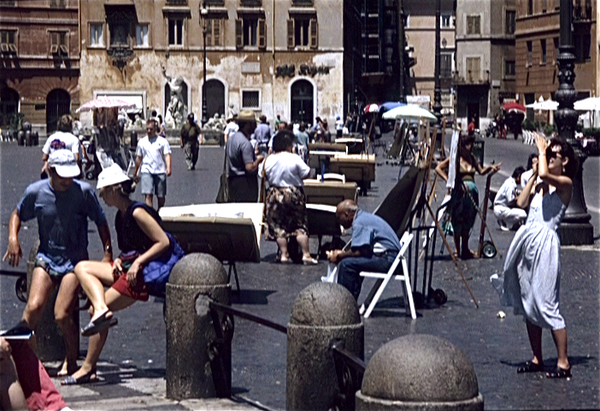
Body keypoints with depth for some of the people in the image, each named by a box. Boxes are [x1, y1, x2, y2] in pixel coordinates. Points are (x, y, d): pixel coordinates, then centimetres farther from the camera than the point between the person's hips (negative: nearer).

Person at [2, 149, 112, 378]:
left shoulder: (84, 191, -10)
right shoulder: (35, 192, -5)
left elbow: (101, 222, 2)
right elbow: (17, 215, 14)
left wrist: (108, 253, -3)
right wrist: (13, 238, -3)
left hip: (75, 261, -2)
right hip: (46, 257, 2)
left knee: (62, 315, -13)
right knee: (33, 307, -19)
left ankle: (71, 361, 10)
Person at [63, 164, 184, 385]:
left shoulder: (137, 212, -15)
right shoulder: (121, 216, 13)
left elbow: (164, 242, -19)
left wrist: (137, 262, -21)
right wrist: (119, 260, -1)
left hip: (150, 271, -10)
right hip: (130, 268, 10)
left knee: (101, 306, -12)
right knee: (82, 267, 2)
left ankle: (88, 368, -4)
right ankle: (101, 310, -19)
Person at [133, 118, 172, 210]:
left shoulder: (162, 141, 5)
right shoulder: (142, 142, 12)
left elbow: (167, 155, -4)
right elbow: (138, 158, 19)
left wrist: (168, 167, -21)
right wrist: (135, 173, 23)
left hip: (160, 171, 0)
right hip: (147, 171, 0)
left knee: (161, 196, 6)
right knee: (148, 195, -13)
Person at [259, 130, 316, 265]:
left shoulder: (269, 160, -2)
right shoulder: (294, 159, -13)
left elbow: (262, 175, 8)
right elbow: (306, 173, -10)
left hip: (275, 195, 3)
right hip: (293, 194, -3)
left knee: (278, 226, 9)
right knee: (300, 225, 4)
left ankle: (284, 255, 5)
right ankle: (306, 255, 0)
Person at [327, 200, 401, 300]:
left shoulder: (359, 222, -12)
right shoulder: (365, 217, 20)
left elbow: (360, 251, -18)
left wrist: (340, 256, -4)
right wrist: (343, 253, 17)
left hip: (387, 260, -11)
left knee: (347, 264, -17)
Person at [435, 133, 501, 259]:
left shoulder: (472, 158, 11)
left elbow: (481, 171, 12)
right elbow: (438, 168, -6)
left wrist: (490, 167, -6)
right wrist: (448, 181, -14)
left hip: (472, 190, 6)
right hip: (459, 192, -5)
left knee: (468, 221, 12)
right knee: (457, 221, 0)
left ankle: (465, 248, 23)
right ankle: (457, 250, 8)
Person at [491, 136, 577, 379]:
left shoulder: (565, 184, -4)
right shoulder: (540, 185, 18)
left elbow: (545, 174, -23)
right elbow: (521, 203, 6)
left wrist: (542, 151, -7)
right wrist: (533, 175, 9)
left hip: (545, 243, -8)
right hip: (526, 240, 8)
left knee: (547, 304, -11)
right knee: (527, 304, 10)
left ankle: (563, 363, -8)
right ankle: (537, 359, 18)